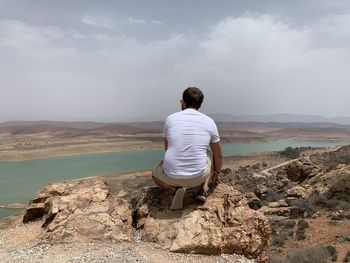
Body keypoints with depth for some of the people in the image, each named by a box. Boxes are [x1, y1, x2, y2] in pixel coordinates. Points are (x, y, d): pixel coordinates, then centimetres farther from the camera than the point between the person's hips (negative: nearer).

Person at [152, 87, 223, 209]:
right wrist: (216, 173, 32)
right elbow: (219, 155, 12)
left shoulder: (170, 118, 3)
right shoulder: (209, 122, 2)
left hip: (171, 176, 0)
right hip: (198, 177, 1)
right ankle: (204, 189, 13)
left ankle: (176, 188, 4)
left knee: (155, 175, 34)